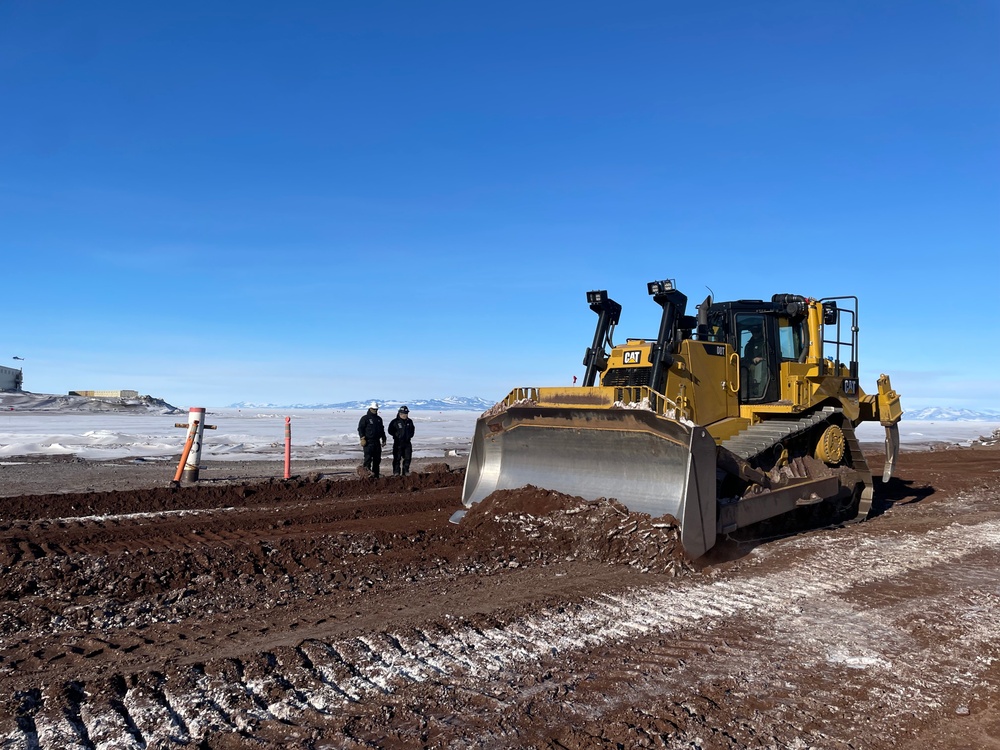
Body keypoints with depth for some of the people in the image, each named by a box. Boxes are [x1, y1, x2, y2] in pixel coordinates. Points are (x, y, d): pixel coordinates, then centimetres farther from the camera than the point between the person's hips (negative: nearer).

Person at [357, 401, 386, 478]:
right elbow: (360, 429, -8)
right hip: (368, 442, -6)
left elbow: (382, 430, 26)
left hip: (377, 442, 7)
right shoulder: (365, 418, -2)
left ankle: (375, 475, 13)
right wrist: (362, 438, -18)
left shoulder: (379, 419, 19)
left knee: (377, 459, 7)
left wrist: (383, 439, 20)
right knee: (368, 457, -14)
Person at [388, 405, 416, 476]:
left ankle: (406, 472, 16)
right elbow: (390, 431, -5)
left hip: (407, 443, 5)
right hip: (398, 443, -5)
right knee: (397, 458, -2)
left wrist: (409, 436, 3)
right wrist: (398, 435, -13)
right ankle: (396, 472, 3)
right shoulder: (395, 422, -5)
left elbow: (412, 431, 20)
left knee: (407, 458, 6)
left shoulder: (409, 422, 10)